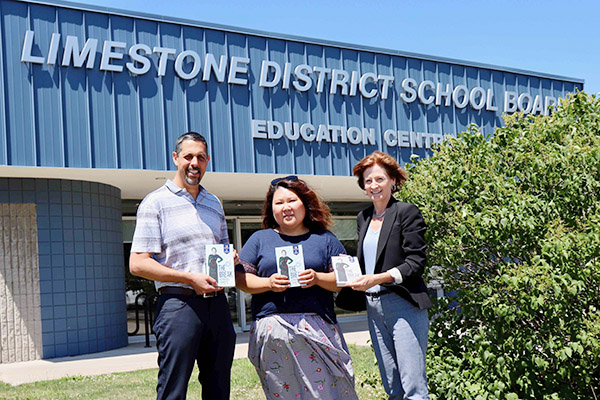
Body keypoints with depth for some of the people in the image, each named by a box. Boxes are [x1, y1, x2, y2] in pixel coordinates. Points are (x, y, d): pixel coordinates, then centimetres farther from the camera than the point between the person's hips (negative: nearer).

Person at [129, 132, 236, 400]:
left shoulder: (214, 203, 19)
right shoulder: (156, 203, 0)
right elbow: (138, 264, -8)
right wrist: (191, 279, -15)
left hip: (216, 304, 6)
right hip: (178, 304, -6)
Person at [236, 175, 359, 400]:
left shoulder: (324, 239, 13)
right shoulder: (260, 239, 14)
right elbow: (241, 278, 7)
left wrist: (317, 278, -11)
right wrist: (268, 283, -10)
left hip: (317, 329, 0)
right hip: (272, 329, 1)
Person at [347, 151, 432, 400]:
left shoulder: (407, 212, -4)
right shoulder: (363, 218, 17)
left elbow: (416, 262, -10)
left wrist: (377, 278, -20)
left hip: (403, 304, -6)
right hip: (374, 307, 7)